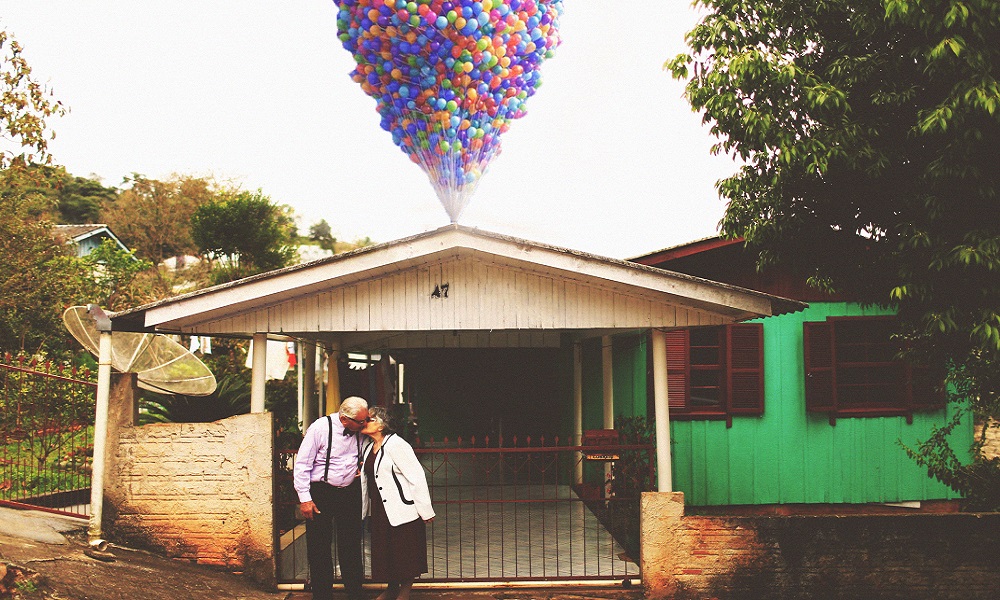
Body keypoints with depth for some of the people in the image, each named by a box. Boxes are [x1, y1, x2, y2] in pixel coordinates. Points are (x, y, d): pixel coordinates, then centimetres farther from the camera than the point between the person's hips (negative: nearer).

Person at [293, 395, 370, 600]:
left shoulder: (360, 430, -1)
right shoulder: (320, 428, -16)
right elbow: (302, 464, -11)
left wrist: (362, 466, 3)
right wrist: (304, 498, -13)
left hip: (350, 492, 4)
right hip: (320, 493, -4)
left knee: (351, 545, 6)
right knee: (319, 548, 2)